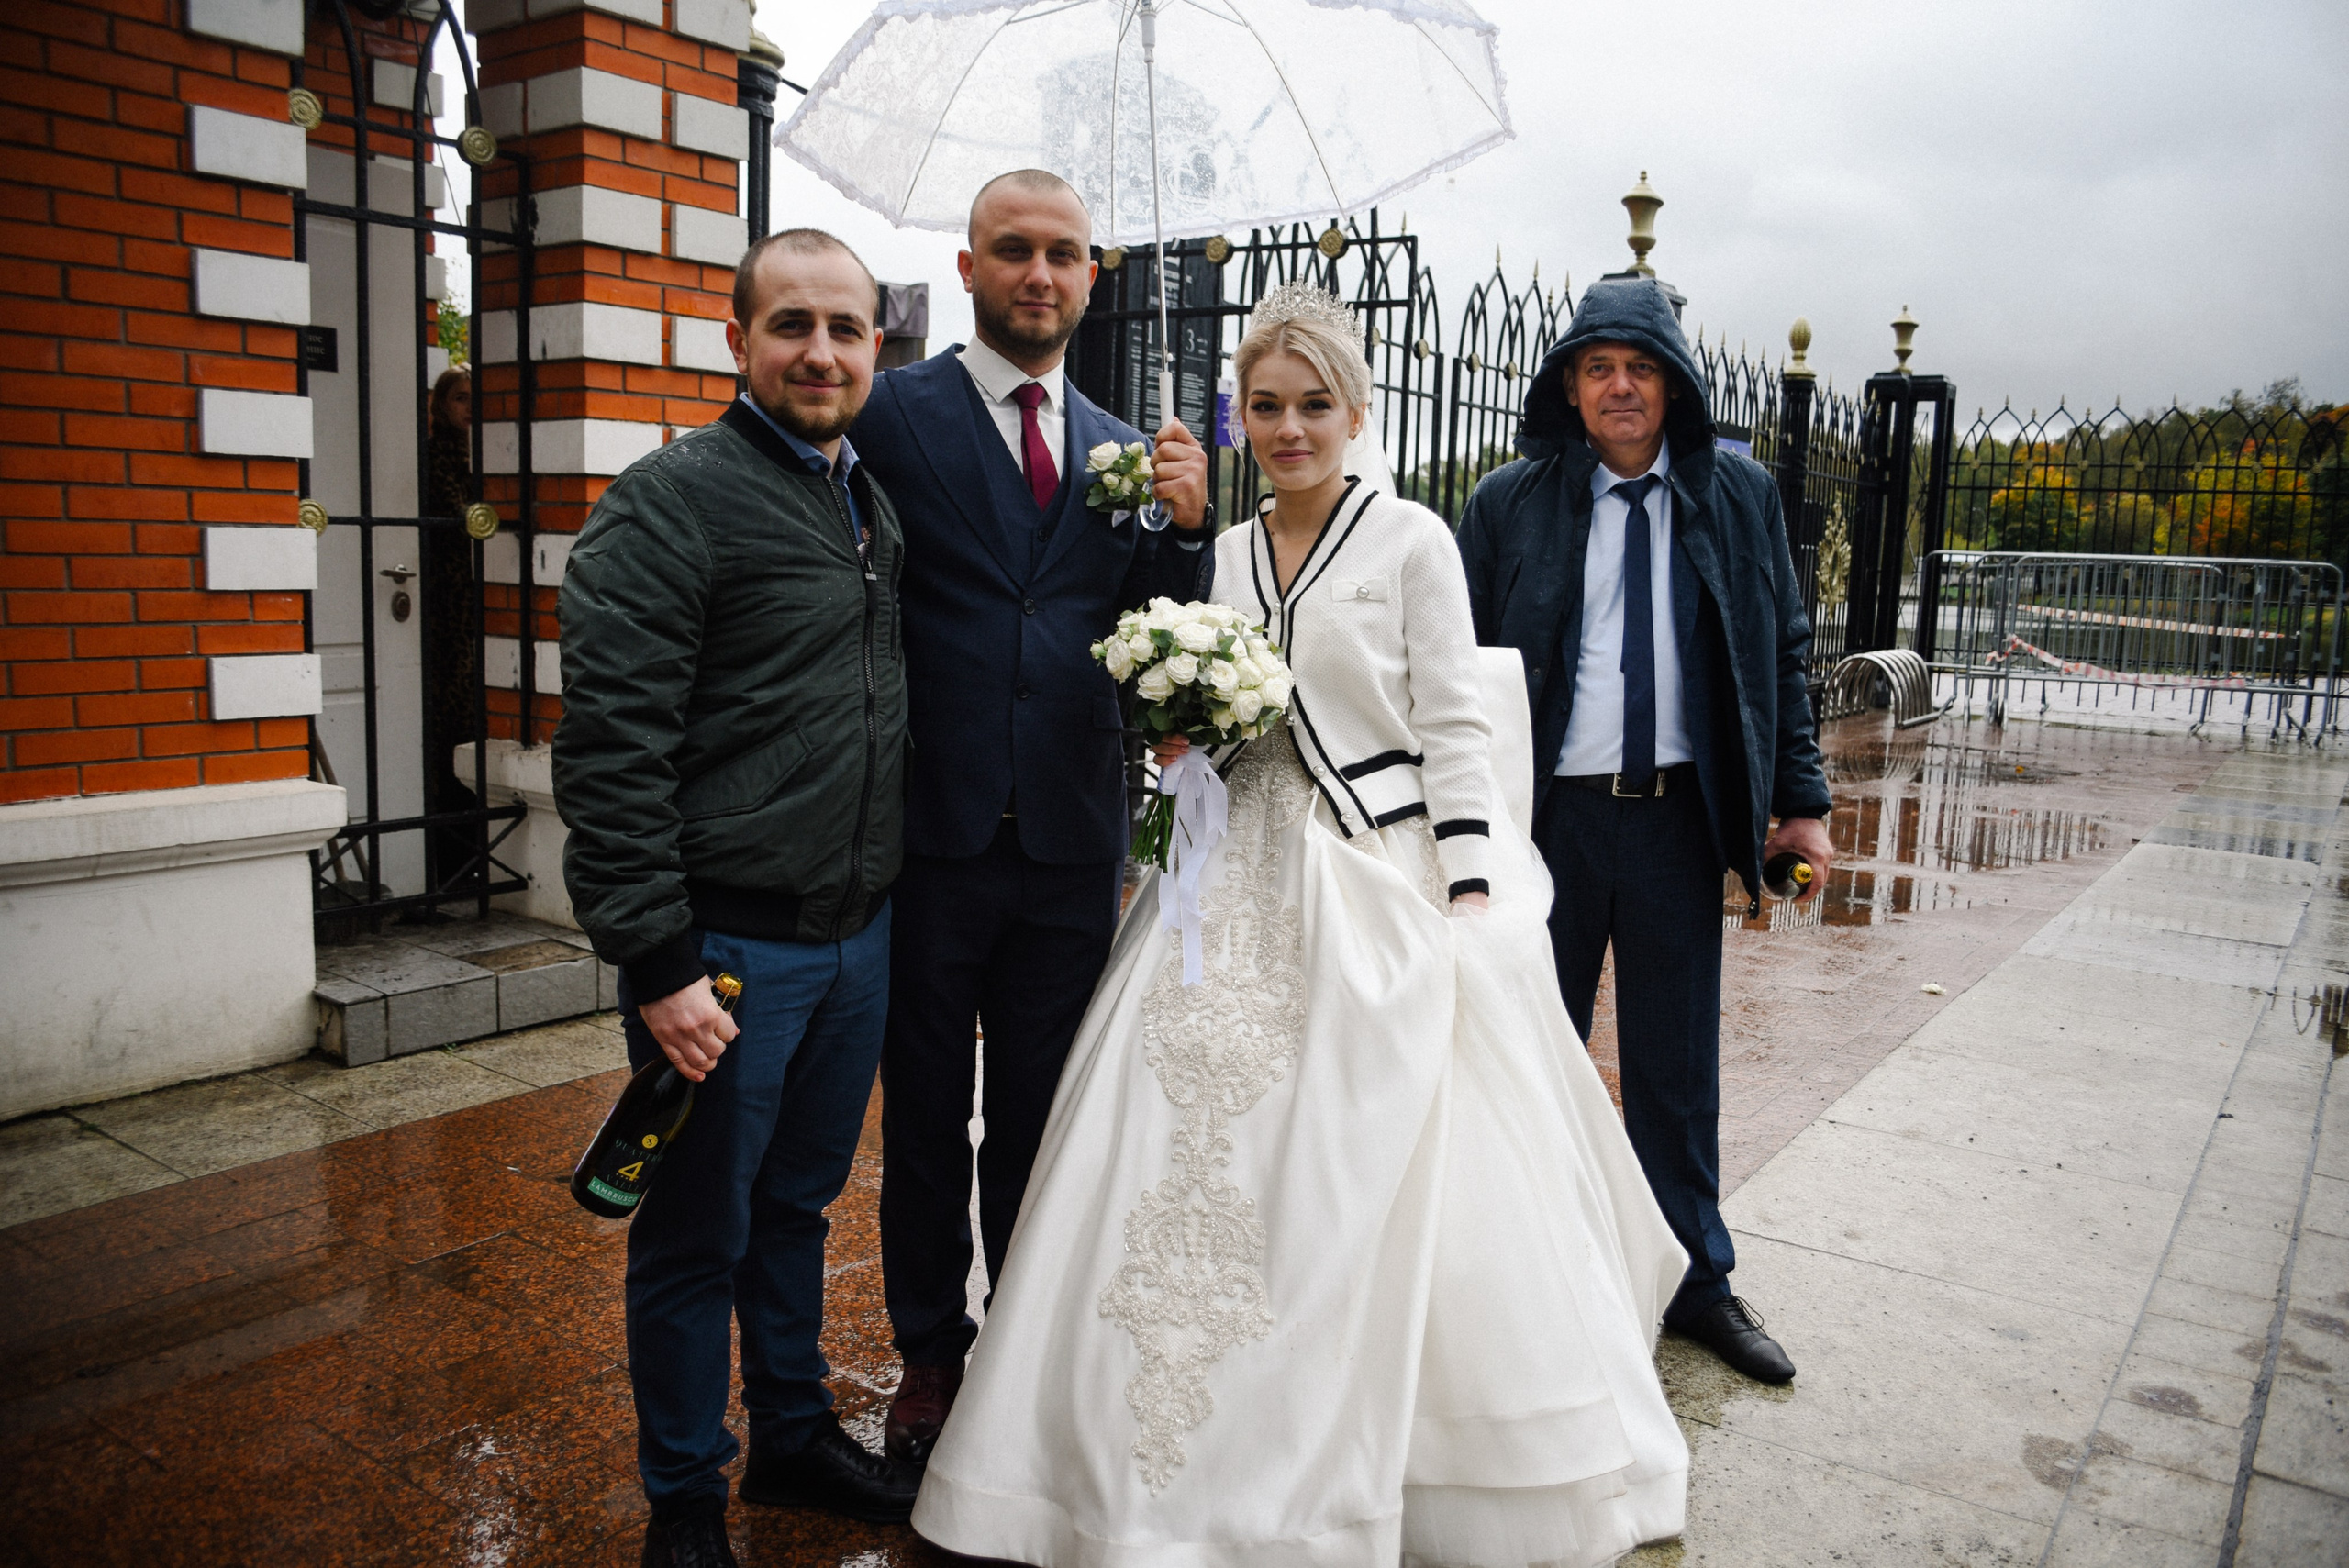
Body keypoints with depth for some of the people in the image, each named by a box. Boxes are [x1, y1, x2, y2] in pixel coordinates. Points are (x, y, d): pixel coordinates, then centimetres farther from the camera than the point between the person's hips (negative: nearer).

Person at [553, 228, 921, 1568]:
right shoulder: (671, 502, -12)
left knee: (798, 1206, 22)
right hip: (726, 945, -6)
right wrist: (656, 961, -19)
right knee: (698, 1236, 10)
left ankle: (795, 1435, 41)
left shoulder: (881, 504, 11)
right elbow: (609, 748, -17)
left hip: (862, 934, 7)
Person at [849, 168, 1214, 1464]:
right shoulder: (892, 413, -3)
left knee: (1041, 1115, 17)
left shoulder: (1119, 450, 10)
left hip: (1072, 841, 3)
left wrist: (1185, 528, -9)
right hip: (934, 832, -3)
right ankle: (930, 1352, 33)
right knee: (926, 1113, 14)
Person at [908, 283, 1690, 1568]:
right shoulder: (1219, 555, 12)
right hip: (1245, 885, 5)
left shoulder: (1410, 540, -3)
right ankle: (1234, 1460, 22)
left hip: (1387, 882, -5)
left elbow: (1453, 728, -6)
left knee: (1395, 1185, -2)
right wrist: (1179, 735, -2)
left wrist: (1471, 905, -11)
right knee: (1215, 1169, 4)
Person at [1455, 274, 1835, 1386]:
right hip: (1548, 814, -1)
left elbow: (1783, 655, 10)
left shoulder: (1738, 497, 6)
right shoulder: (1508, 505, 0)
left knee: (1677, 1060, 12)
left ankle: (1697, 1280, 29)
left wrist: (1800, 801, 4)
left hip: (1682, 815, 1)